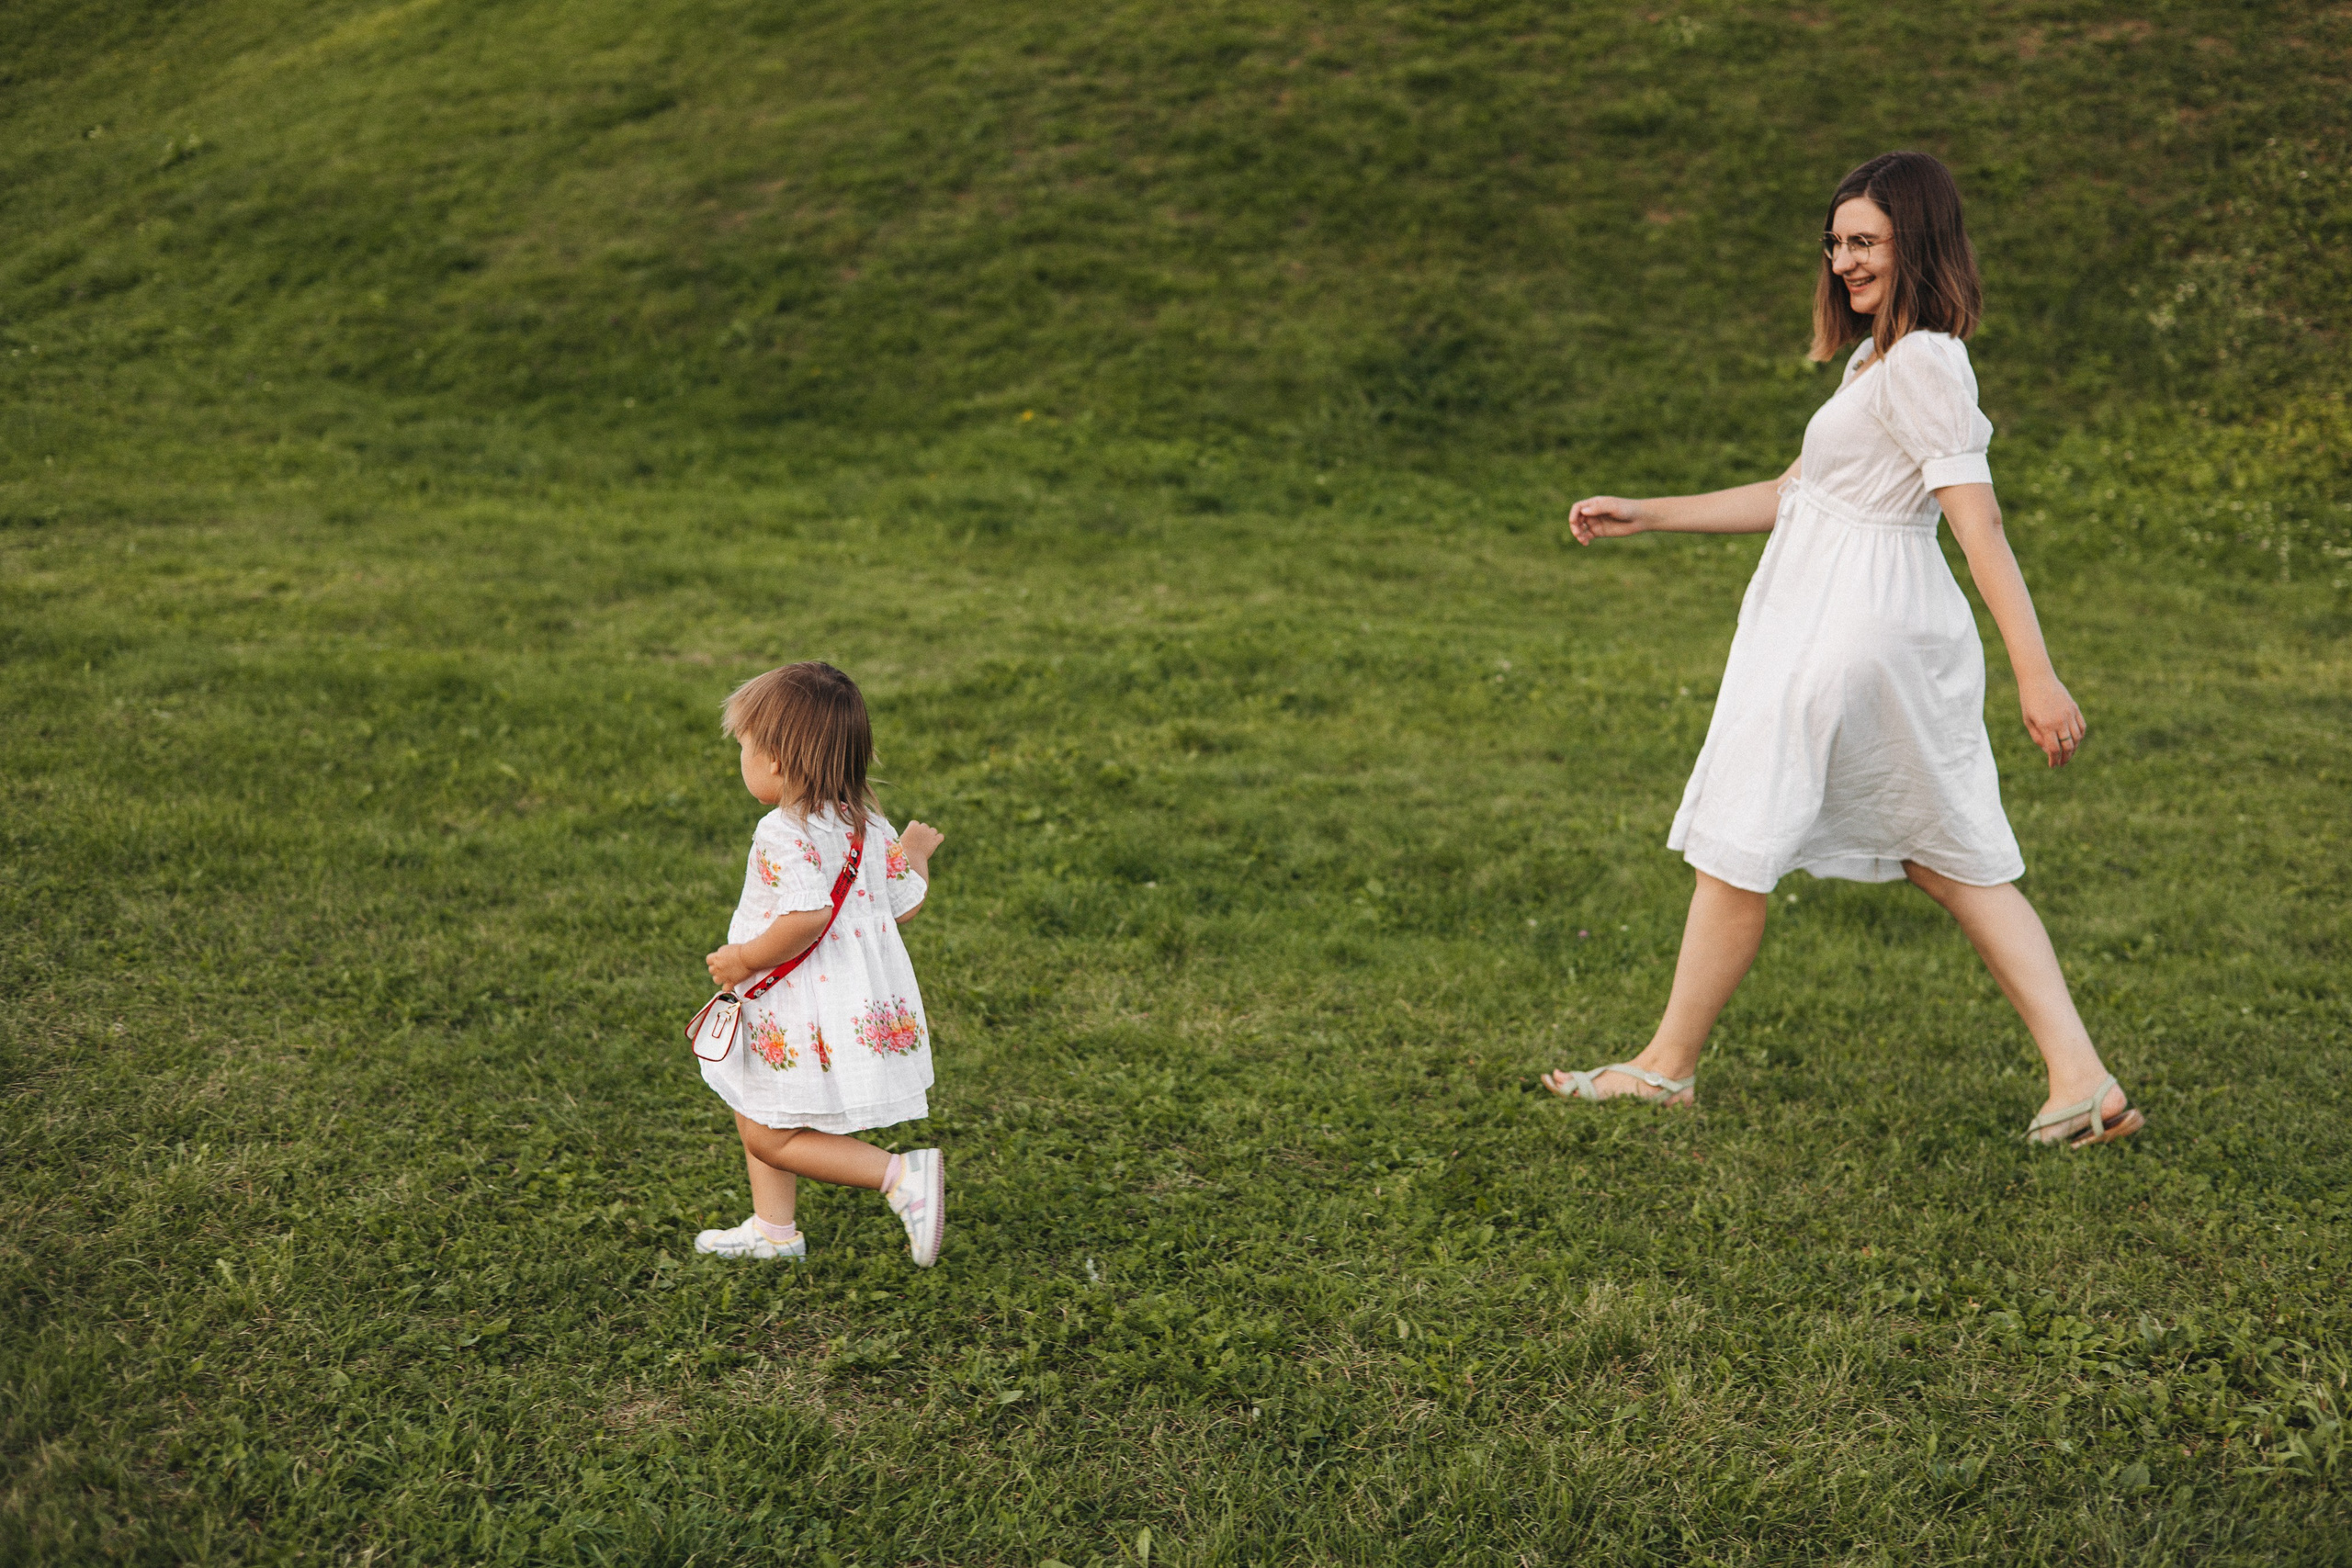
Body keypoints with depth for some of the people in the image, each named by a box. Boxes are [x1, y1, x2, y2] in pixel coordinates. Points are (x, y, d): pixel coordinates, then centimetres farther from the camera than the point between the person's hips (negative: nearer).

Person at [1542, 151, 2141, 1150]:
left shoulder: (1920, 364, -14)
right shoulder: (1879, 357, 16)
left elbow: (1979, 522, -21)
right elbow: (1794, 495, 22)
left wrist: (2037, 678, -26)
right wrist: (1646, 516, 20)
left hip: (1852, 625, -10)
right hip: (1899, 626, 10)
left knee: (1737, 846, 4)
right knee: (1955, 859, 10)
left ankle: (1667, 1066, 18)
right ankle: (2083, 1082, 6)